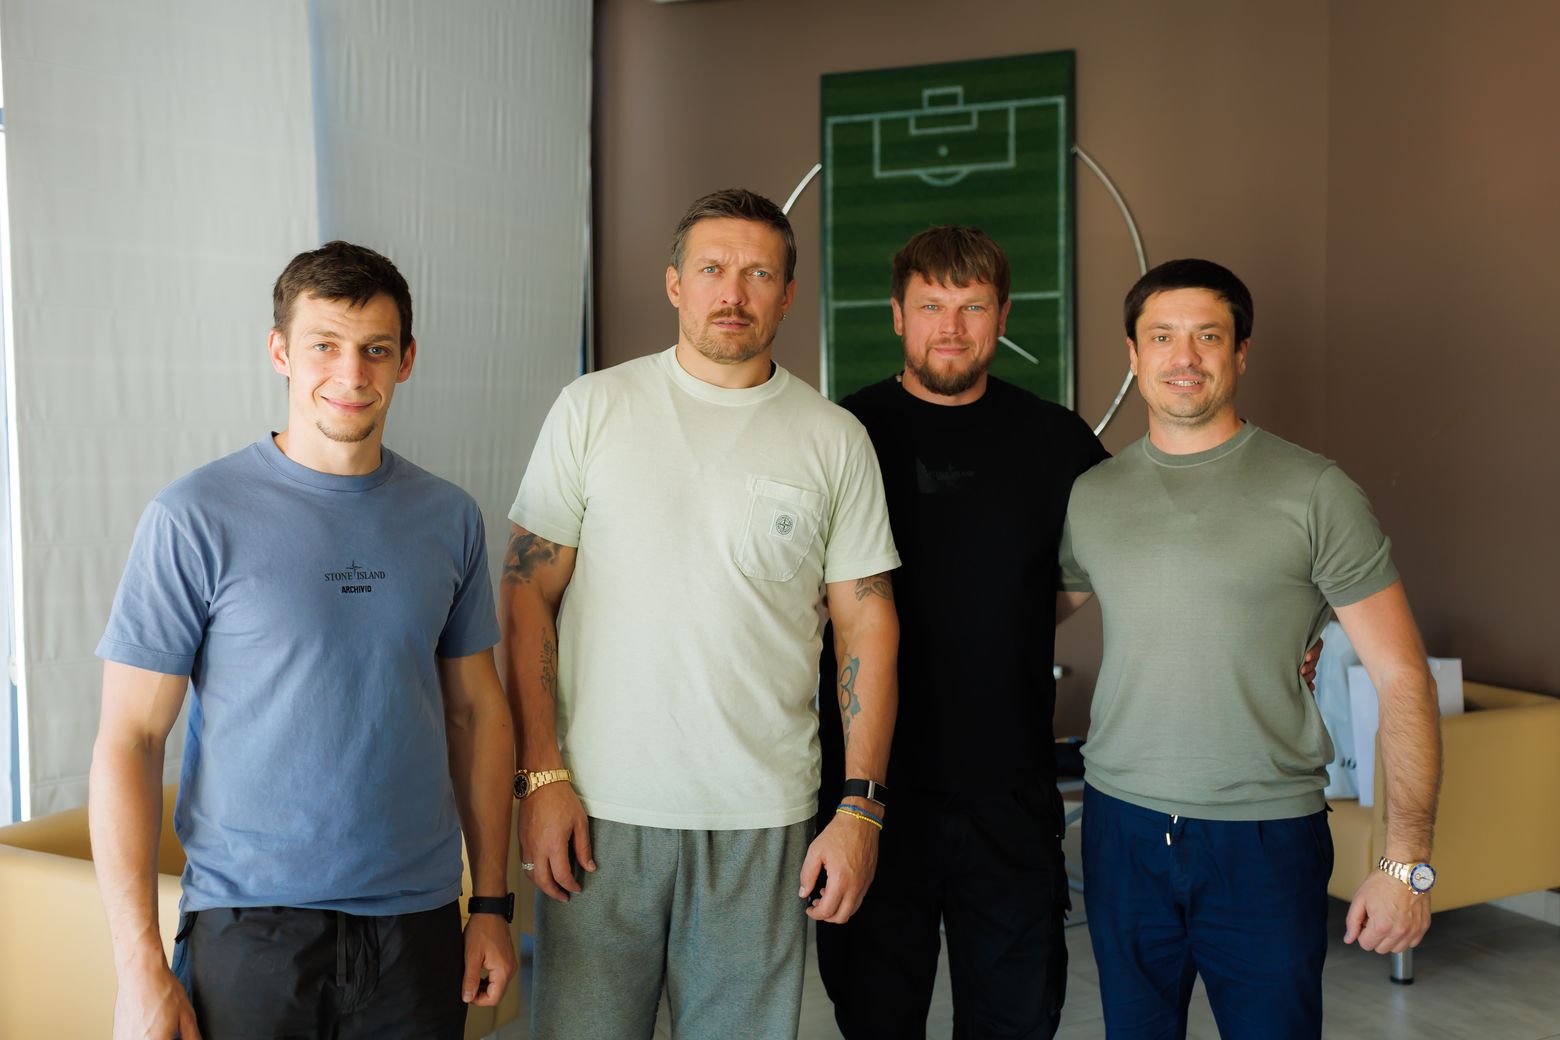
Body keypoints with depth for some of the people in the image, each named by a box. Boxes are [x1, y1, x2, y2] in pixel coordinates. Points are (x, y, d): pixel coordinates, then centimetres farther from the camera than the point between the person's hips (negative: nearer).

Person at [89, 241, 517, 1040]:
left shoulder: (449, 518, 3)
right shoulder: (196, 517, -8)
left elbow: (477, 710, 8)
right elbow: (129, 739, -8)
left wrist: (491, 902, 7)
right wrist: (139, 967, -10)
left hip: (418, 921, 3)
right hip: (249, 928, -3)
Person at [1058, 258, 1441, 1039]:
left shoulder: (1313, 492, -6)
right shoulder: (1091, 497, 4)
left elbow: (1402, 679, -6)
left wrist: (1406, 860, -12)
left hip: (1267, 836, -3)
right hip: (1122, 827, 3)